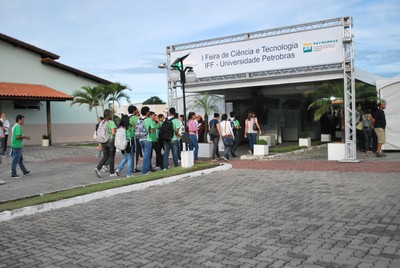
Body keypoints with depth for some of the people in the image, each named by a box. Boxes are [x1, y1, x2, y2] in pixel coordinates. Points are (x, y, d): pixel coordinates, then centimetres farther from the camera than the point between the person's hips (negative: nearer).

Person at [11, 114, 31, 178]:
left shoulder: (15, 126, 14)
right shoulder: (18, 127, -18)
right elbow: (18, 136, -26)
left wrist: (24, 137, 13)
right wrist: (25, 137, -13)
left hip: (18, 146, 11)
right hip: (17, 146, -11)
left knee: (21, 159, 18)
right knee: (15, 160, -3)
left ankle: (25, 171, 29)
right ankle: (13, 174, 3)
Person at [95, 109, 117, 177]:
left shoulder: (102, 122, 8)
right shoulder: (111, 122, -11)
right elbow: (113, 133, -20)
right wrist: (116, 131, 1)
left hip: (103, 142, 6)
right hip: (111, 141, -5)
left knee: (105, 156, 14)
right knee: (111, 157, 6)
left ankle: (98, 168, -4)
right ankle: (112, 173, 13)